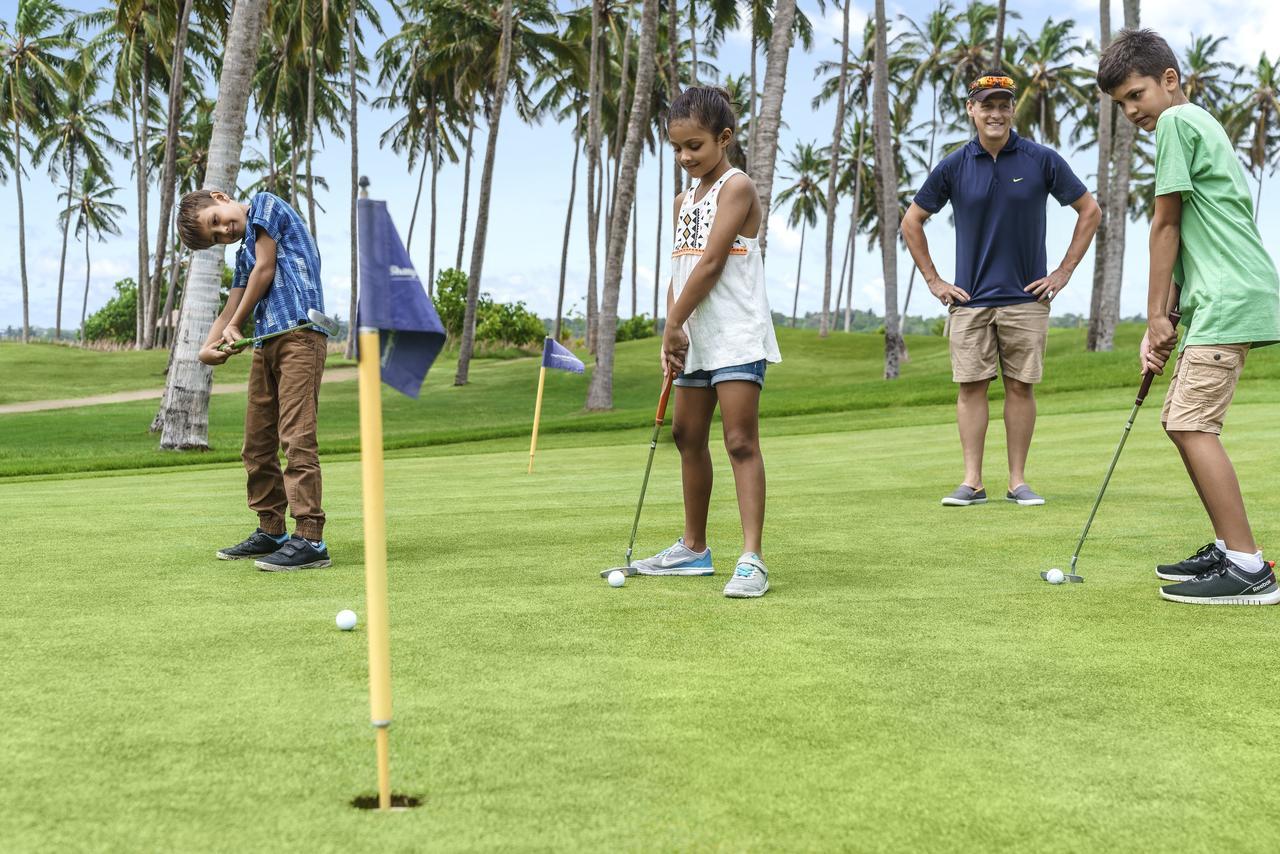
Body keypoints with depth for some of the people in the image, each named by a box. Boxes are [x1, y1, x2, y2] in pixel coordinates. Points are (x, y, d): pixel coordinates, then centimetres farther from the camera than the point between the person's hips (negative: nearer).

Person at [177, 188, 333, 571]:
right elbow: (230, 310, 20)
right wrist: (208, 348, 0)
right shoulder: (243, 251, 28)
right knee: (257, 444, 11)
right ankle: (271, 532, 21)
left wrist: (235, 326, 9)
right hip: (266, 343, 9)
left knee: (296, 436, -15)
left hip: (298, 334, -9)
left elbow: (265, 269, -1)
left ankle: (310, 539, -17)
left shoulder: (265, 203, 7)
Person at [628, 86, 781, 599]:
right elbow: (679, 270, 13)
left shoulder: (736, 187, -8)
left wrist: (674, 324, -12)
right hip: (695, 338, 9)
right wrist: (672, 331, 0)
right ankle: (693, 548, 26)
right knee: (687, 437, 14)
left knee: (741, 441, -14)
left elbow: (711, 263, -16)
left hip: (736, 336, -9)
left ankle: (752, 561, -16)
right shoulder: (684, 201, 18)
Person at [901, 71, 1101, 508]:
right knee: (971, 386, -1)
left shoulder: (1042, 160, -2)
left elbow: (1089, 210, 6)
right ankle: (972, 481, 4)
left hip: (1026, 296, -1)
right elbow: (911, 222, 10)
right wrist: (933, 280, 5)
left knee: (1020, 387, 2)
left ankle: (1018, 481, 9)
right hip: (970, 299, 1)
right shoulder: (953, 166, 0)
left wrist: (1064, 271, 2)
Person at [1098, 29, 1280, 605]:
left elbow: (1166, 226, -7)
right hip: (1217, 298, 11)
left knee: (1192, 424, -15)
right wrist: (1161, 323, 13)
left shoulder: (1177, 120, -7)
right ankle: (1229, 548, 18)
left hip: (1229, 298, -11)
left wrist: (1156, 314, -2)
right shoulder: (1199, 124, 23)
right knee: (1181, 420, 14)